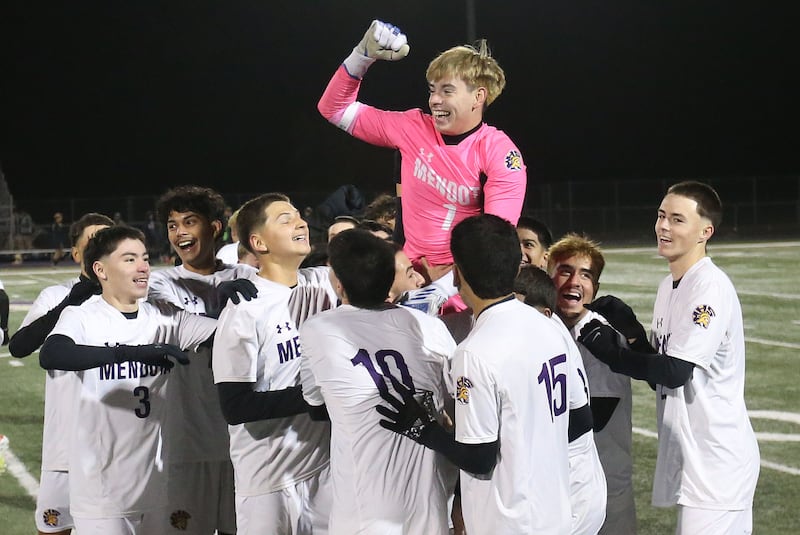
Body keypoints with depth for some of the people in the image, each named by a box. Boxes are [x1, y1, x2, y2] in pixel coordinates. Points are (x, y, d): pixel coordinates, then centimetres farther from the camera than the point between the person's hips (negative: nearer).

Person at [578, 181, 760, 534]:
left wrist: (611, 354, -15)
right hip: (687, 457, 9)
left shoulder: (711, 287, -15)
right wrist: (631, 330, 2)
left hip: (717, 460, -9)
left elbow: (676, 372, -20)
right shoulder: (669, 286, 14)